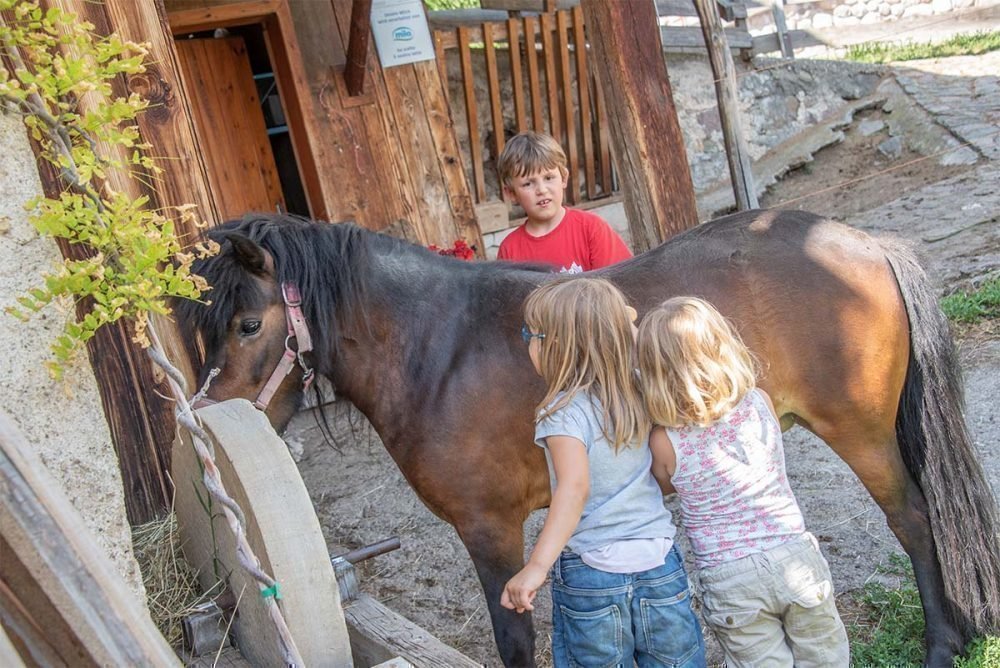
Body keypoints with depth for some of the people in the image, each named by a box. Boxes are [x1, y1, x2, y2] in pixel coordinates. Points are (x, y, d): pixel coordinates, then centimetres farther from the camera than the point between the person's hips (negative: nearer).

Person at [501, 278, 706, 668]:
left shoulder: (563, 412, -16)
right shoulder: (637, 395, 0)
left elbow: (574, 487, -30)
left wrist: (536, 567, -39)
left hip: (590, 578, -5)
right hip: (663, 569, 5)